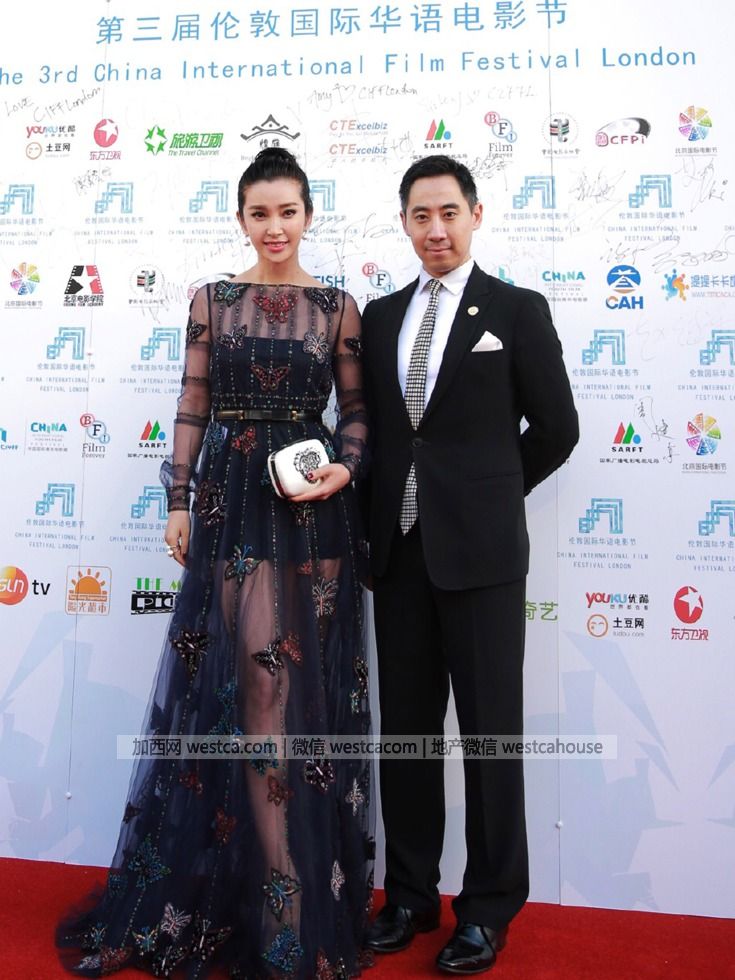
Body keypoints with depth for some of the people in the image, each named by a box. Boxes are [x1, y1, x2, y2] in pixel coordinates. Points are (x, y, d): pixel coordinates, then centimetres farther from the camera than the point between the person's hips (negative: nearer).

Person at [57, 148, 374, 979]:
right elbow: (192, 407, 6)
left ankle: (308, 901, 20)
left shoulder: (338, 307, 4)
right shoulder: (210, 301, 7)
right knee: (233, 683, 5)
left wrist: (345, 470, -12)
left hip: (309, 506, -1)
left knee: (303, 682, 3)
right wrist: (178, 501, 2)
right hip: (230, 500, 1)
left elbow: (357, 407, 6)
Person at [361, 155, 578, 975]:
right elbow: (370, 421, 15)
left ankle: (489, 907, 20)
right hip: (398, 547, 4)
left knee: (488, 729, 4)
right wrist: (383, 500, 3)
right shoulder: (380, 316, 13)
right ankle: (410, 894, 26)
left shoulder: (518, 311, 1)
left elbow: (555, 428, 3)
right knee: (404, 726, 11)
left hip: (479, 549, -4)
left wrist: (487, 496, 6)